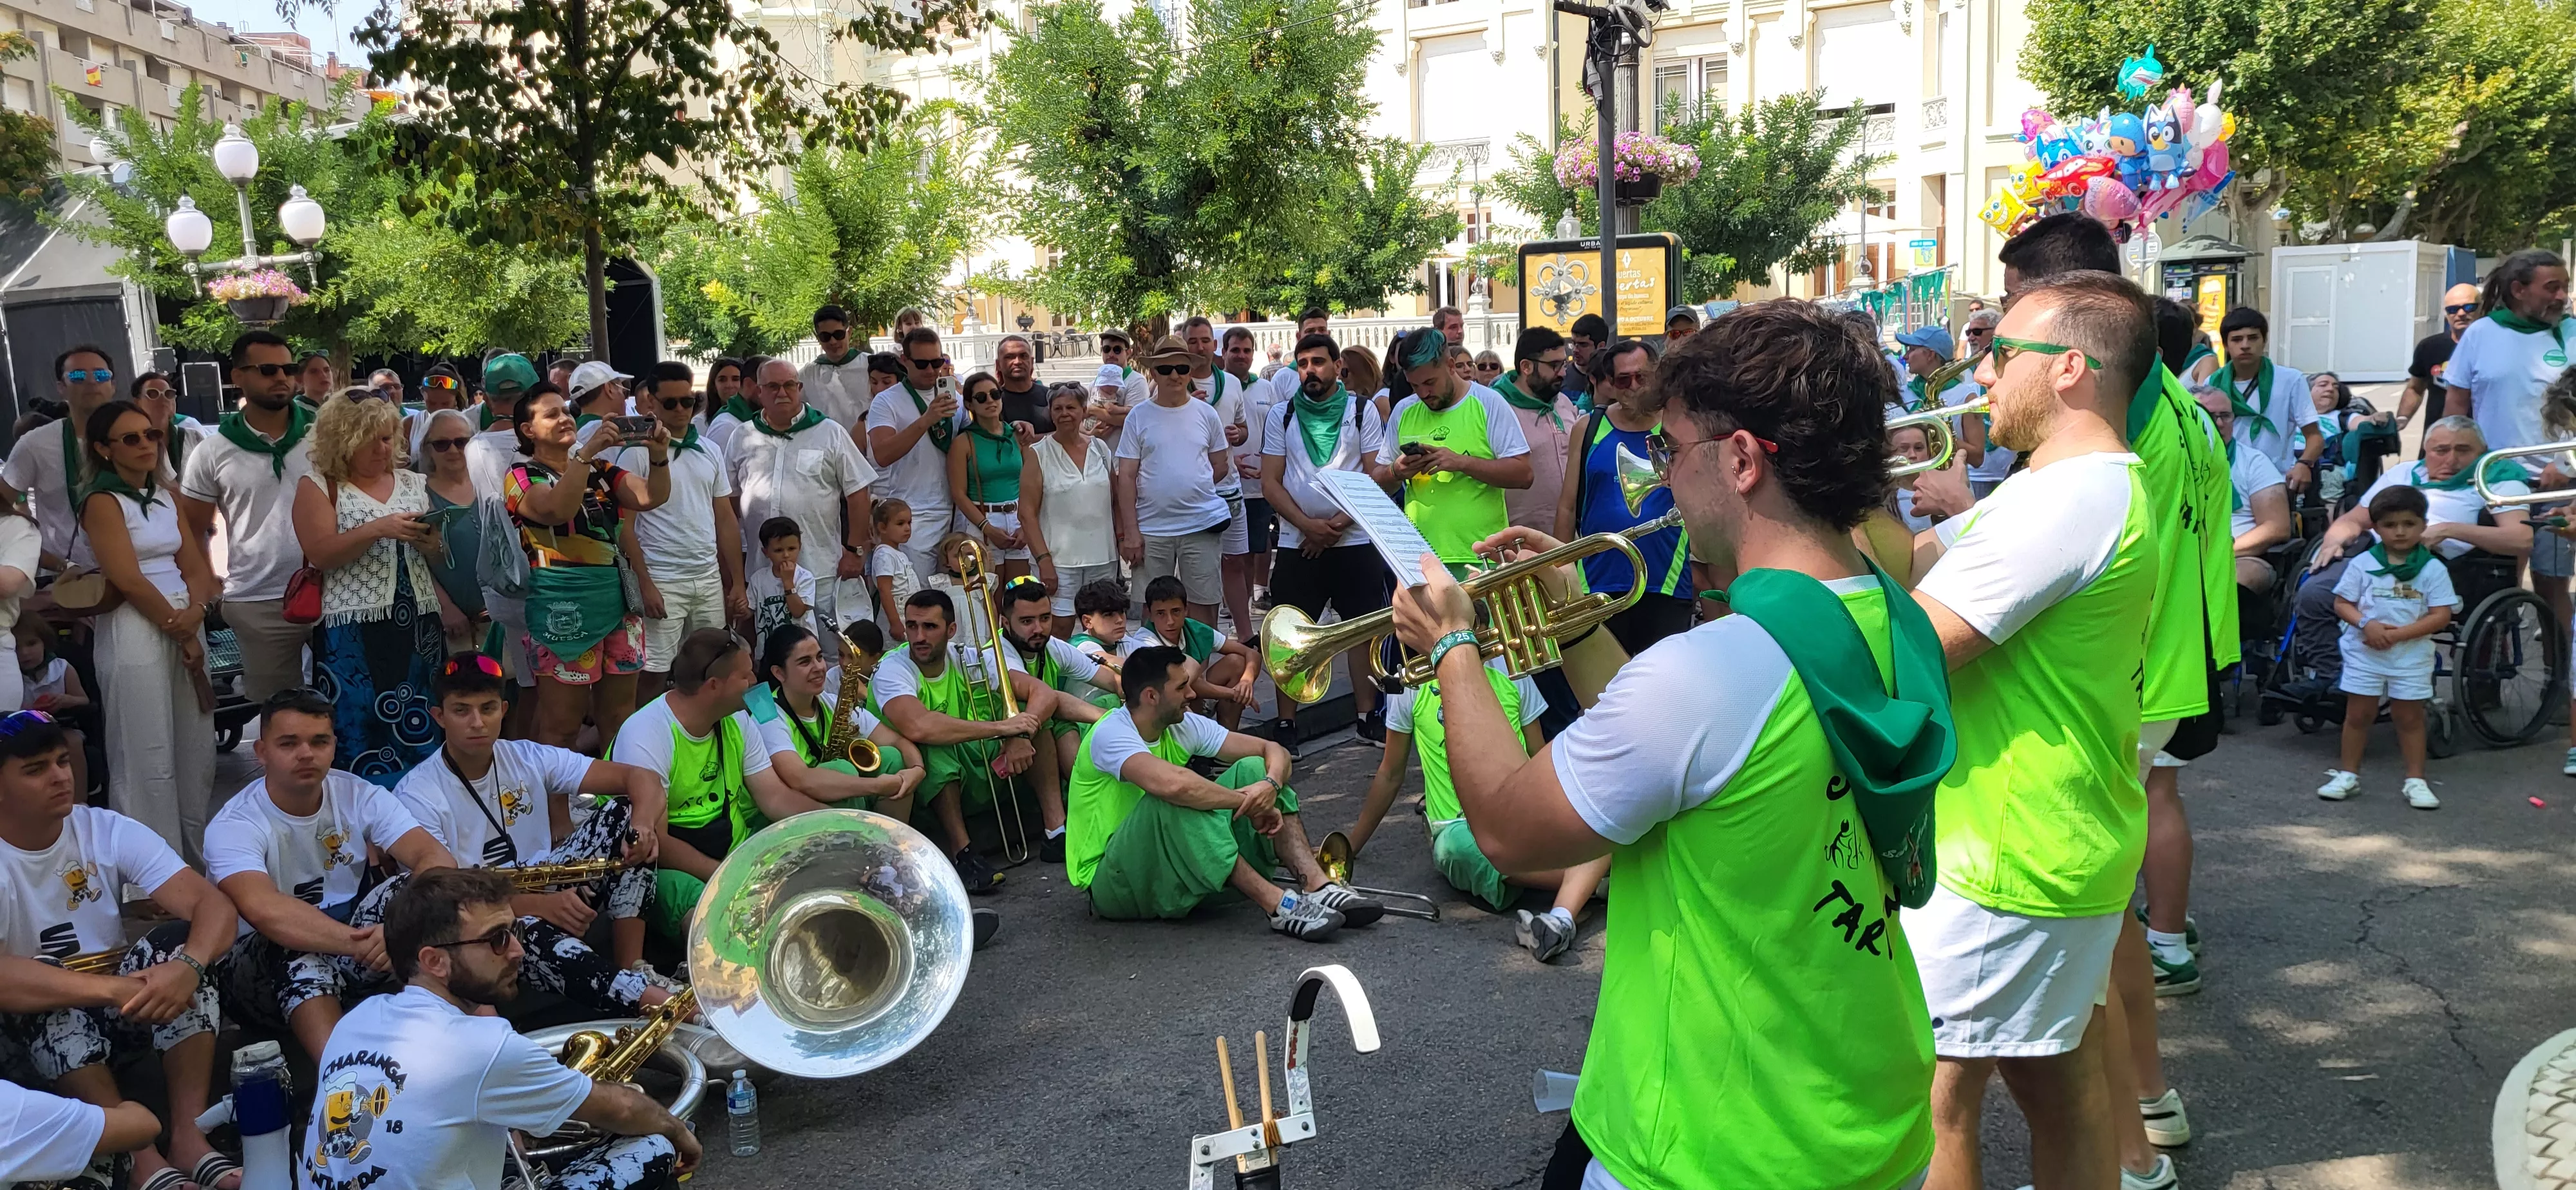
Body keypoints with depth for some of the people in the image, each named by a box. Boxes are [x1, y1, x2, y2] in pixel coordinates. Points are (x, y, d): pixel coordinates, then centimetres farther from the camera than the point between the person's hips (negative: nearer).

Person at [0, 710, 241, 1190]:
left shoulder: (108, 831, -9)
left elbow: (214, 905, -19)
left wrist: (187, 967, -41)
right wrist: (116, 989, -44)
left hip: (123, 1006, 3)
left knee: (180, 942, -24)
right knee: (51, 1006, -34)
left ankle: (188, 1135, -27)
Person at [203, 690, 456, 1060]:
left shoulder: (359, 796, -4)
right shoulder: (233, 825, -16)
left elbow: (438, 860, -18)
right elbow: (264, 910, -37)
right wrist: (361, 943, -48)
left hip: (351, 943, 4)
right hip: (263, 968, -4)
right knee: (298, 950, -37)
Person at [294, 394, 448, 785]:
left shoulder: (414, 483, 14)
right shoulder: (319, 486, 2)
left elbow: (443, 557, 17)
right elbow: (320, 553, -10)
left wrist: (432, 545, -6)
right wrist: (377, 529, -21)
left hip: (418, 624, 4)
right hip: (354, 633, -4)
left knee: (421, 731, 5)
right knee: (362, 730, -4)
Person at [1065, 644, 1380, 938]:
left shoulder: (1183, 726, 2)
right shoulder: (1111, 733, -22)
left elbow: (1273, 751, 1)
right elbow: (1172, 784, -42)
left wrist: (1271, 785, -22)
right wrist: (1247, 801, -29)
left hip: (1173, 865, 8)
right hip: (1112, 884, -8)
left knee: (1252, 769, -5)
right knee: (1172, 803, -37)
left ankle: (1317, 887, -21)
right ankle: (1276, 904, -35)